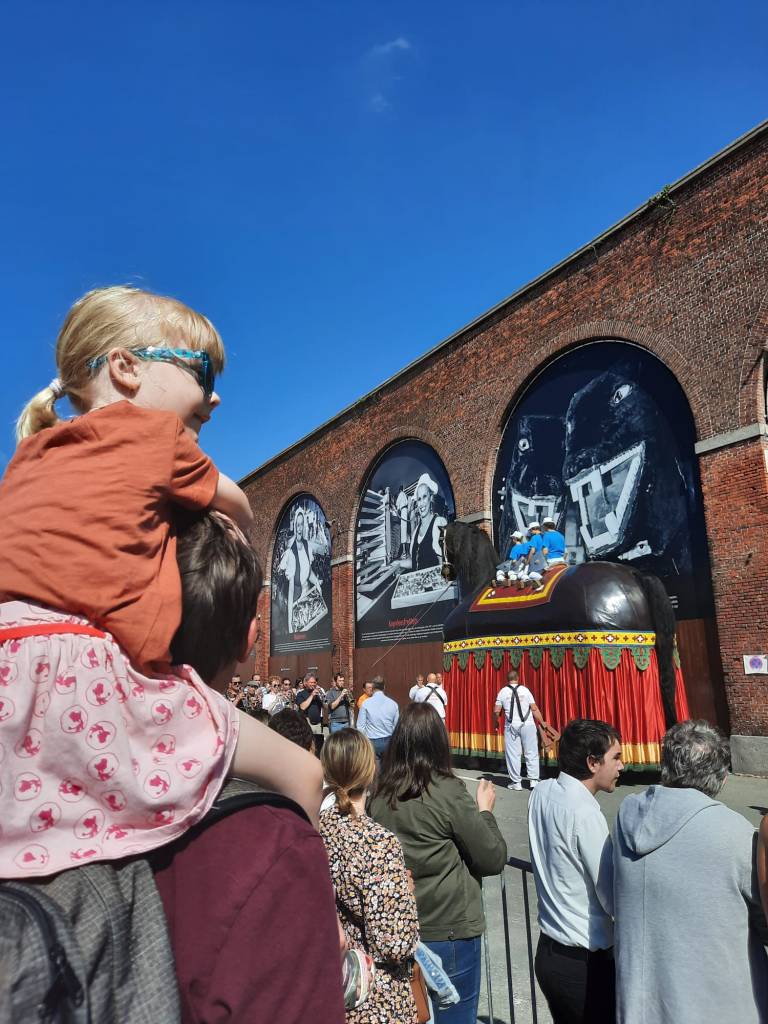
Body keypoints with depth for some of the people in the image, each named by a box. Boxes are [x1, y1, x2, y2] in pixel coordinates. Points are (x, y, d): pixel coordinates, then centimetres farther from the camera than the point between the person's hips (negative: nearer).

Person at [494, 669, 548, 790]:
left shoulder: (502, 692, 2)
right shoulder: (525, 690, 2)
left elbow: (496, 711, -1)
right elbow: (534, 709, 0)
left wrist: (496, 722, 18)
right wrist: (542, 723, 11)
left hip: (511, 726, 0)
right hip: (527, 725, 0)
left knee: (513, 754, 6)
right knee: (531, 753, 8)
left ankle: (516, 782, 8)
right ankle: (533, 780, 7)